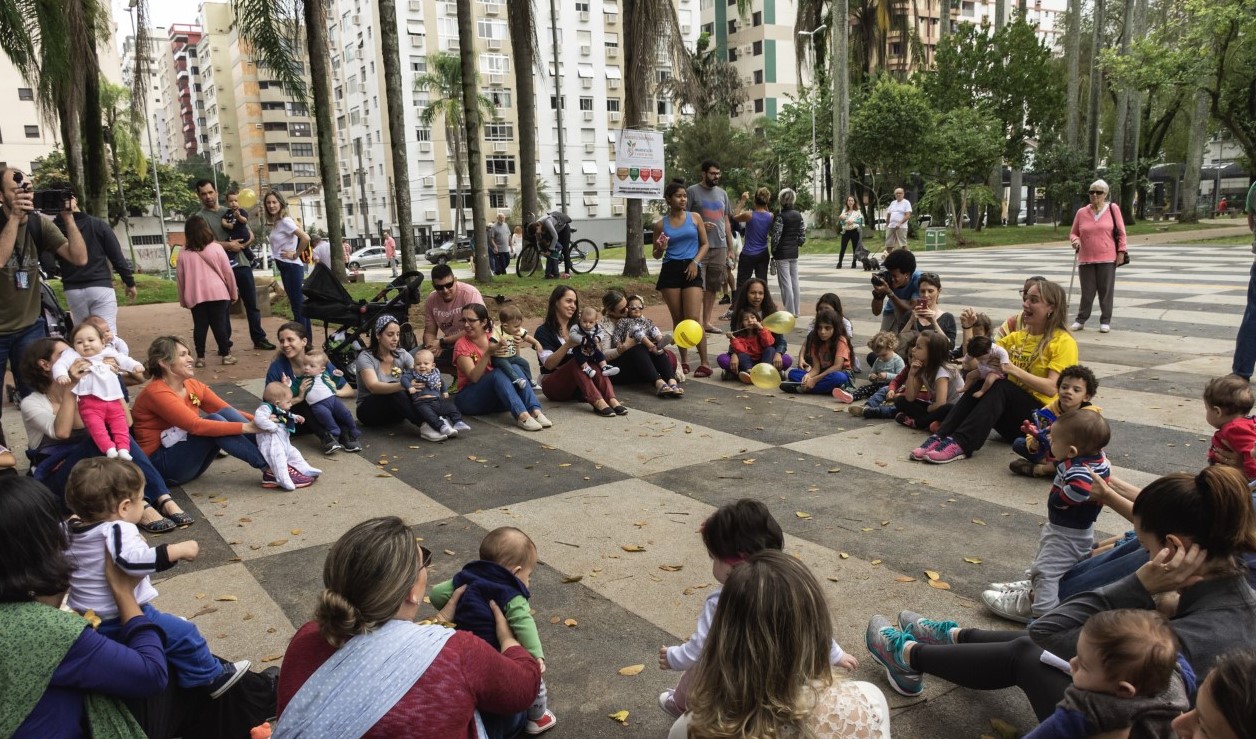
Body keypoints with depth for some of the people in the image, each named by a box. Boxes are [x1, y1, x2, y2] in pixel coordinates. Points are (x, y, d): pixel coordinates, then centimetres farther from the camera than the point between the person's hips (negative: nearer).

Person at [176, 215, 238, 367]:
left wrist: (183, 299, 17)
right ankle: (226, 355, 6)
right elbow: (228, 272, 1)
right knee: (220, 324, 3)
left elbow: (179, 277, 8)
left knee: (200, 326, 6)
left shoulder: (184, 253, 4)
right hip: (218, 293, -2)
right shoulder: (216, 248, -2)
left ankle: (200, 357, 8)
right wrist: (234, 292, 10)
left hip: (195, 296, 2)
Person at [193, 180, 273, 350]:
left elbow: (250, 235, 13)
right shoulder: (199, 217, 0)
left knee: (251, 304, 8)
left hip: (241, 262, 5)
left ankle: (259, 339, 15)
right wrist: (229, 245, -16)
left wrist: (241, 245, -6)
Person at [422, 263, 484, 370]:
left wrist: (442, 343, -20)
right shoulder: (431, 300, -2)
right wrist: (432, 347, -19)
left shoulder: (470, 293, -19)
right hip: (450, 346, 5)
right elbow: (430, 332, 5)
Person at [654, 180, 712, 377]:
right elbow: (656, 255, 12)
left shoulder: (695, 218, 6)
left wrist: (695, 261, -7)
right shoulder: (660, 224, 6)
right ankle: (684, 361, 14)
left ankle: (704, 363, -8)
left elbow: (705, 244, 9)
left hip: (690, 269, -1)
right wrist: (661, 249, -11)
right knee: (677, 319, 5)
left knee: (693, 319, -11)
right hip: (670, 271, 1)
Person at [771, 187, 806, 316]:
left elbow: (776, 237, -15)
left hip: (782, 253, -6)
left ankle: (790, 312, -2)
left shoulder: (780, 216, -14)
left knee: (785, 283, -3)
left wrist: (773, 252, -4)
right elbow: (803, 235, 5)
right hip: (794, 252, 6)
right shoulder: (798, 215, 4)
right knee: (794, 281, 12)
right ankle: (796, 311, 17)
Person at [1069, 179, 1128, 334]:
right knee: (1087, 292, 5)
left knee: (1106, 291, 3)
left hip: (1107, 259, -1)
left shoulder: (1113, 209, 1)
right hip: (1086, 259, 1)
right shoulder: (1081, 212, 5)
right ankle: (1080, 320, 14)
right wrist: (1075, 240, -9)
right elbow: (1073, 233, 13)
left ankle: (1105, 321, 11)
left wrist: (1121, 252, -3)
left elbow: (1121, 232, 3)